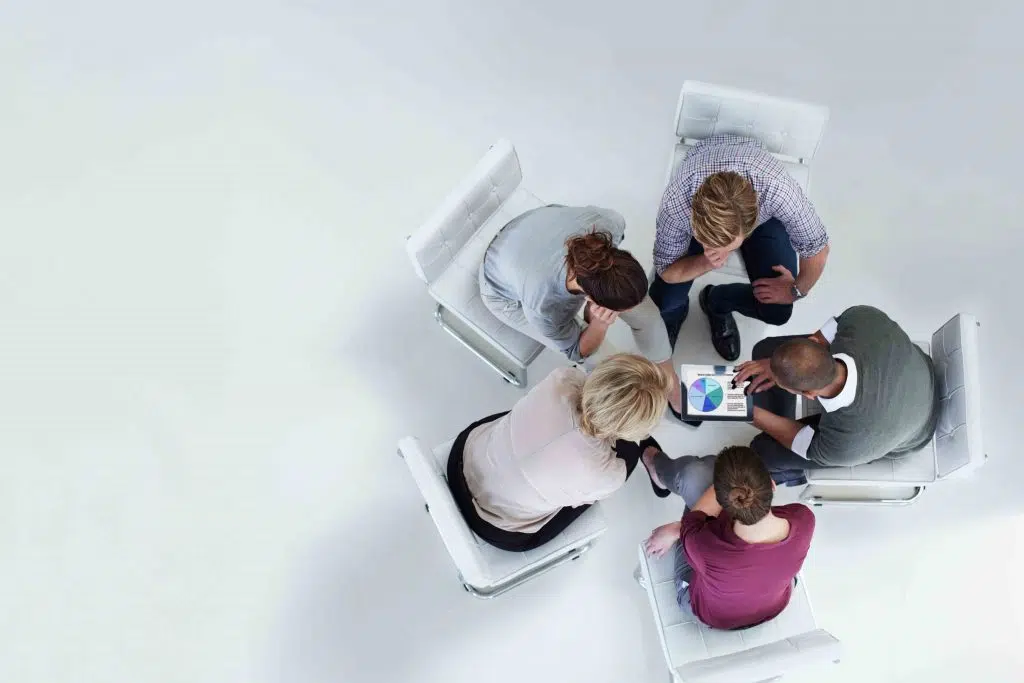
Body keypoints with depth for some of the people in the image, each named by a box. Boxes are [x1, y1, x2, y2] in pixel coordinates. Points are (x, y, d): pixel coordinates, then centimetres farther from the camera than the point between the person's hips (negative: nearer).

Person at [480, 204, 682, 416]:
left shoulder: (608, 224, -38)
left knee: (647, 314, -5)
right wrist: (599, 324, -41)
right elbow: (576, 351, -21)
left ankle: (668, 379, 23)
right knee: (599, 358, -10)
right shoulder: (541, 307, -45)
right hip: (508, 295, -4)